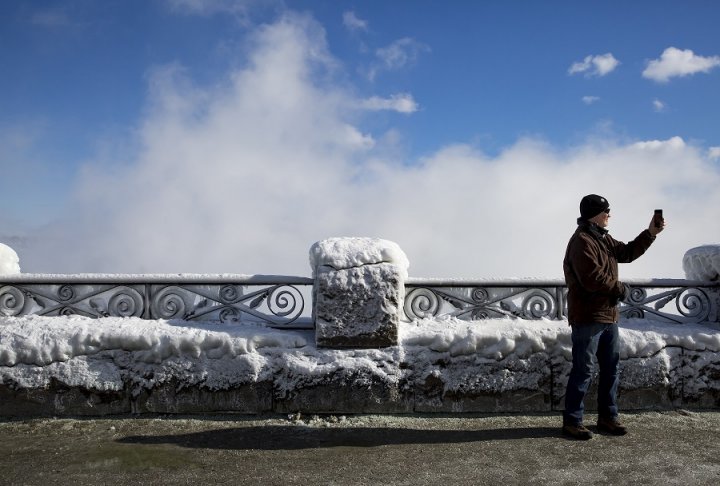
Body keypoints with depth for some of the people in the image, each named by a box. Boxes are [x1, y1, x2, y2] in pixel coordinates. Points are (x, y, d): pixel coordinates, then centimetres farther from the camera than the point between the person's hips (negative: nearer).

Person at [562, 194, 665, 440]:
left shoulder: (604, 239, 16)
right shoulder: (582, 241, -17)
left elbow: (627, 252, 25)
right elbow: (592, 279, -24)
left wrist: (650, 233, 16)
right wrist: (621, 289, -9)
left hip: (608, 316, 10)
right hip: (587, 318, -10)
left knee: (610, 369, 15)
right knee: (583, 371, -5)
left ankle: (607, 417, 26)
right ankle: (572, 421, 5)